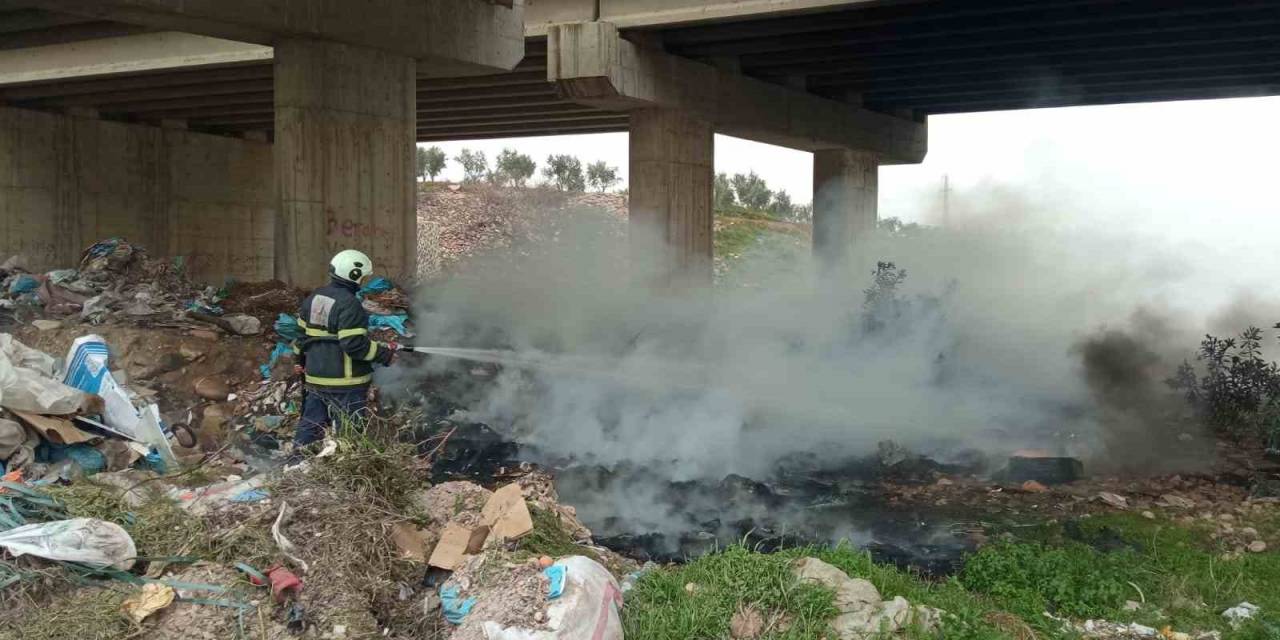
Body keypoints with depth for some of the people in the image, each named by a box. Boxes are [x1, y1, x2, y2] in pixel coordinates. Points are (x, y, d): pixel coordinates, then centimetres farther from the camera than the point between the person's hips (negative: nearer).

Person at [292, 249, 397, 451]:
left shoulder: (314, 298, 9)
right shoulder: (349, 304, -18)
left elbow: (302, 332, 17)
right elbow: (355, 345, -23)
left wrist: (302, 361, 29)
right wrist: (384, 354, -14)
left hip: (315, 376, 8)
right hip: (345, 382, -8)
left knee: (311, 421, 18)